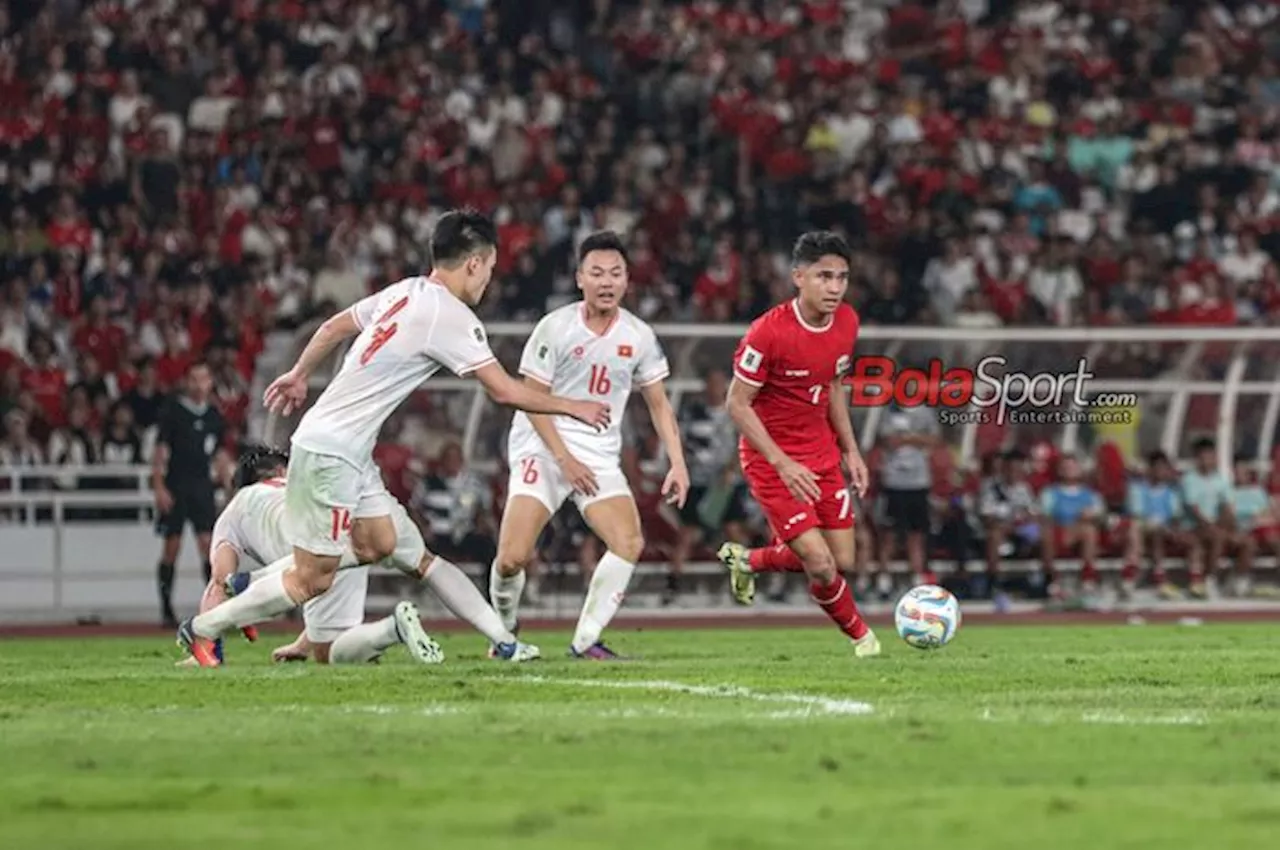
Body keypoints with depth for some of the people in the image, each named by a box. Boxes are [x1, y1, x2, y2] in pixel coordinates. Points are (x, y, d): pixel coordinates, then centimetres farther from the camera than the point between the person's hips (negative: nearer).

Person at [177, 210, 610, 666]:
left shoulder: (406, 292, 8)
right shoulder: (452, 316, -17)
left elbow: (334, 326, 19)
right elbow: (504, 390, -14)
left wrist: (299, 374, 33)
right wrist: (573, 407, -1)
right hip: (331, 453, -9)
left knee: (379, 544, 12)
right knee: (312, 580, -2)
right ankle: (203, 629, 8)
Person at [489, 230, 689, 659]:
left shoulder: (639, 336, 1)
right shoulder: (555, 327, -10)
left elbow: (659, 404, 10)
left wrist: (677, 463, -1)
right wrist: (565, 459, -15)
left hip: (600, 456, 3)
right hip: (543, 448, -3)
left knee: (629, 543, -19)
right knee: (512, 558, -15)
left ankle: (586, 640, -7)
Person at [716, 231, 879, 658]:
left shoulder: (847, 322, -4)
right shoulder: (768, 332, -24)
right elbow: (737, 404, -18)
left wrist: (851, 450, 9)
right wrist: (783, 464, -24)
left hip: (822, 454, 7)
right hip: (771, 458, -7)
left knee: (843, 561, 5)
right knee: (821, 565, -13)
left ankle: (746, 560, 30)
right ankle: (860, 634, 17)